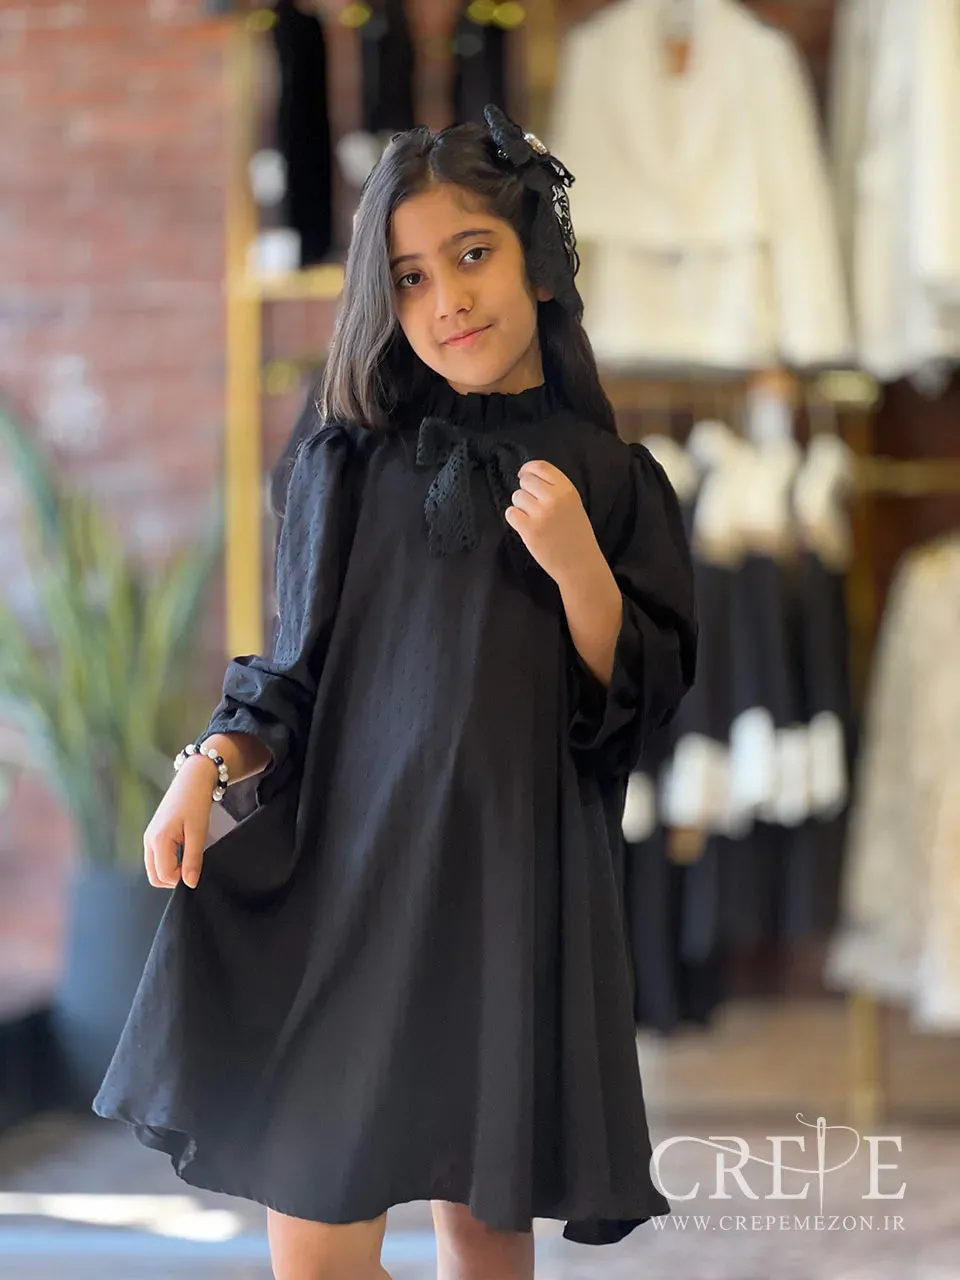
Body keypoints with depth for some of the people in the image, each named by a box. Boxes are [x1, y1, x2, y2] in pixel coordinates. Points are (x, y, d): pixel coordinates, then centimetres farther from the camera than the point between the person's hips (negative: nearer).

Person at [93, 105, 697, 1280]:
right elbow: (296, 674, 10)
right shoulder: (349, 466, 8)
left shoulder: (611, 482, 5)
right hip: (351, 862, 1)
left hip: (515, 879, 0)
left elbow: (642, 699, 2)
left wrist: (578, 565, -13)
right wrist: (209, 767, -7)